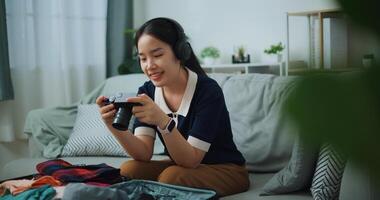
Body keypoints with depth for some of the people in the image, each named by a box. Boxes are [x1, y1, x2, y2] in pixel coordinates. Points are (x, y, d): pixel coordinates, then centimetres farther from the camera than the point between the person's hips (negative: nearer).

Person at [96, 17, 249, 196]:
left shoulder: (207, 90, -23)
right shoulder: (147, 92, -5)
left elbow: (191, 159, -25)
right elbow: (144, 154, -13)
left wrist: (163, 121, -42)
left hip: (226, 169, -4)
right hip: (183, 165, 5)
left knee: (171, 176, -31)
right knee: (127, 170, -20)